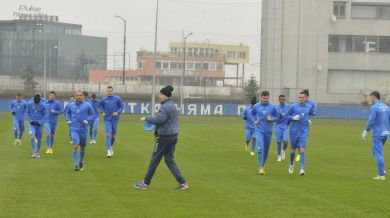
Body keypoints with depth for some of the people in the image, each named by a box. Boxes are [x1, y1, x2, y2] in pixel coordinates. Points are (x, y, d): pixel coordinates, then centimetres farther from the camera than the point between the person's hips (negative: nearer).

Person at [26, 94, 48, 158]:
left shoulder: (43, 105, -10)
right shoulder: (29, 104, -7)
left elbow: (46, 115, -3)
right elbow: (27, 112, 6)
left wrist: (40, 122, -11)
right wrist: (30, 120, -6)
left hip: (39, 124, 0)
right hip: (32, 124, 0)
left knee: (39, 139, 6)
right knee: (32, 137, -18)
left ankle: (37, 152, 27)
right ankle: (34, 152, -9)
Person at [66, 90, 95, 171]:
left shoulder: (87, 105, -3)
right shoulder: (71, 105, 3)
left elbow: (92, 114, 6)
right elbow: (68, 112, 22)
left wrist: (87, 120, -11)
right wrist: (68, 120, 6)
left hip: (84, 129, 0)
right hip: (74, 129, 0)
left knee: (83, 147, 12)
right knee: (75, 146, -15)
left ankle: (81, 162, 36)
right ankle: (76, 165, -13)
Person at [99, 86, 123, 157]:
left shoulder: (117, 99, -4)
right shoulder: (103, 99, -1)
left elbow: (121, 107, 3)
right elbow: (101, 107, 14)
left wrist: (117, 112, -14)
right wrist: (103, 112, -5)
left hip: (115, 119, 1)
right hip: (107, 120, -1)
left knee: (113, 135, 11)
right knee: (108, 135, -13)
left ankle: (111, 146, 38)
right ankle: (109, 151, -17)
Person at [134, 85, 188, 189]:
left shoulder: (165, 107, -16)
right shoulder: (172, 106, 16)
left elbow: (159, 119, -27)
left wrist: (146, 118, -13)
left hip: (165, 137, -9)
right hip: (173, 136, 9)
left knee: (154, 160, 1)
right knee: (170, 161, 11)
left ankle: (146, 183, 10)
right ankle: (182, 183, 3)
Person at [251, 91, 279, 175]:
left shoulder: (272, 107, -2)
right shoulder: (256, 106, 0)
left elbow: (277, 117, 6)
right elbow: (253, 113, 21)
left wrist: (272, 119, -14)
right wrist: (255, 120, 4)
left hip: (268, 131, 1)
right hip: (259, 130, -1)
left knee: (266, 150, 10)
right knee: (260, 148, -15)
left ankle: (263, 165, 31)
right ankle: (260, 168, -11)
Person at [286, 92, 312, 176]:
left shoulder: (309, 107, 7)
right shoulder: (293, 106, -3)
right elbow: (287, 115, 4)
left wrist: (309, 120, 5)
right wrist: (294, 118, -14)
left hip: (304, 132, 1)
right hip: (294, 131, -1)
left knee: (302, 150, -12)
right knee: (293, 151, 9)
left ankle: (302, 169, -15)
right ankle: (291, 164, 38)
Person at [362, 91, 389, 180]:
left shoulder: (374, 108, -11)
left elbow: (371, 121, -16)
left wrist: (365, 132, -8)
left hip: (377, 134, -8)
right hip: (385, 133, 8)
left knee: (378, 154, -4)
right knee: (375, 151, 21)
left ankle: (381, 174, -6)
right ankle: (382, 170, 11)